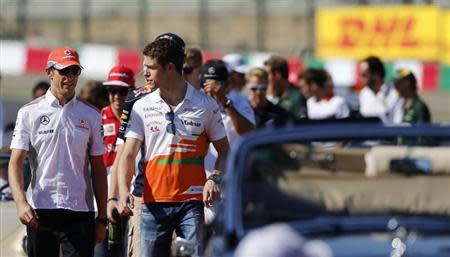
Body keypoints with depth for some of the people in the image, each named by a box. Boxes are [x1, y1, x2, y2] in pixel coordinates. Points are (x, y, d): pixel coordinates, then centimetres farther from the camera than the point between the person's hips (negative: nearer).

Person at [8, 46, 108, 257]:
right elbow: (16, 162, -3)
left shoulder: (90, 115, 9)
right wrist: (20, 202, -20)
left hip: (80, 210, 1)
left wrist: (102, 218, 6)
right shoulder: (29, 113, 4)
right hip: (39, 211, 0)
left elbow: (98, 168, 10)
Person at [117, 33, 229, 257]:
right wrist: (123, 190, -15)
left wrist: (214, 179, -10)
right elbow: (128, 154, 2)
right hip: (153, 203, 2)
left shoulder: (206, 105, 2)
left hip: (192, 201, -2)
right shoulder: (142, 106, 6)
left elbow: (223, 150, 9)